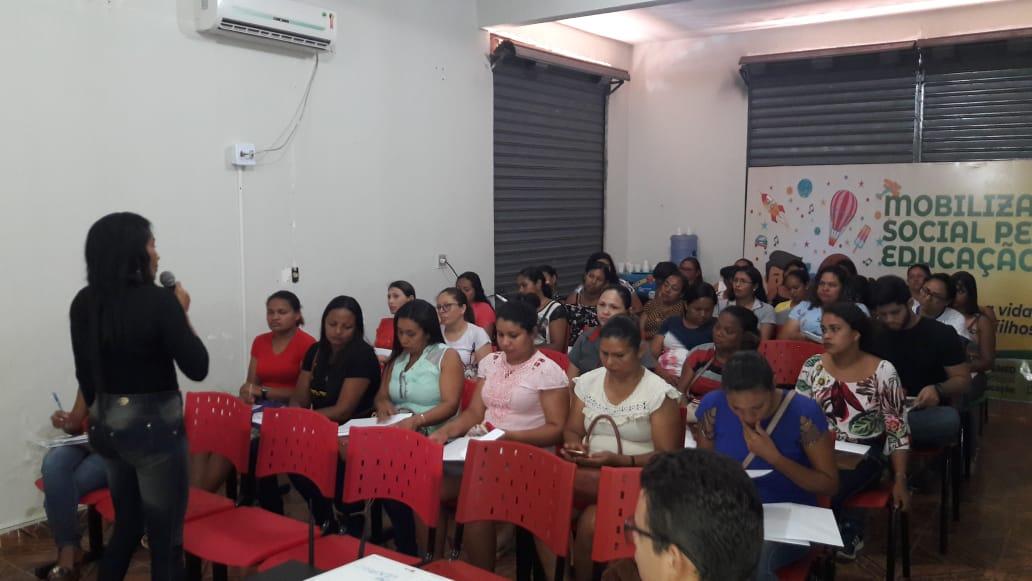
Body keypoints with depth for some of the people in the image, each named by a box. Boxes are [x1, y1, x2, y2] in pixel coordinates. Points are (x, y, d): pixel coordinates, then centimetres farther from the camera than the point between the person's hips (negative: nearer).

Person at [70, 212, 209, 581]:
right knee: (165, 538, 6)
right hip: (154, 425, -7)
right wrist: (182, 314, -4)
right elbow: (196, 368, -14)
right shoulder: (158, 300, -18)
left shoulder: (83, 303, 2)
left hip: (104, 426, 7)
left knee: (127, 524, 25)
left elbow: (85, 375, 11)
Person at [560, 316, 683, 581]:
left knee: (590, 522, -32)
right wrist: (574, 445, -11)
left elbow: (667, 456, -9)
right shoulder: (587, 382, 7)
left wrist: (620, 460, -21)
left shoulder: (659, 393, -8)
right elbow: (572, 430, 14)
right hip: (590, 475, 4)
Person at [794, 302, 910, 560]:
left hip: (866, 453, -3)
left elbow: (898, 429, -3)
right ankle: (849, 532, -3)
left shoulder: (882, 371, -8)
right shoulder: (812, 366, 1)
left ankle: (845, 536, 3)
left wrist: (900, 480, -6)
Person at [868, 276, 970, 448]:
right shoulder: (876, 338, 8)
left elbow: (963, 379, 0)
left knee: (949, 420, -32)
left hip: (930, 412, -1)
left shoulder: (942, 334, 0)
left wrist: (938, 390, -20)